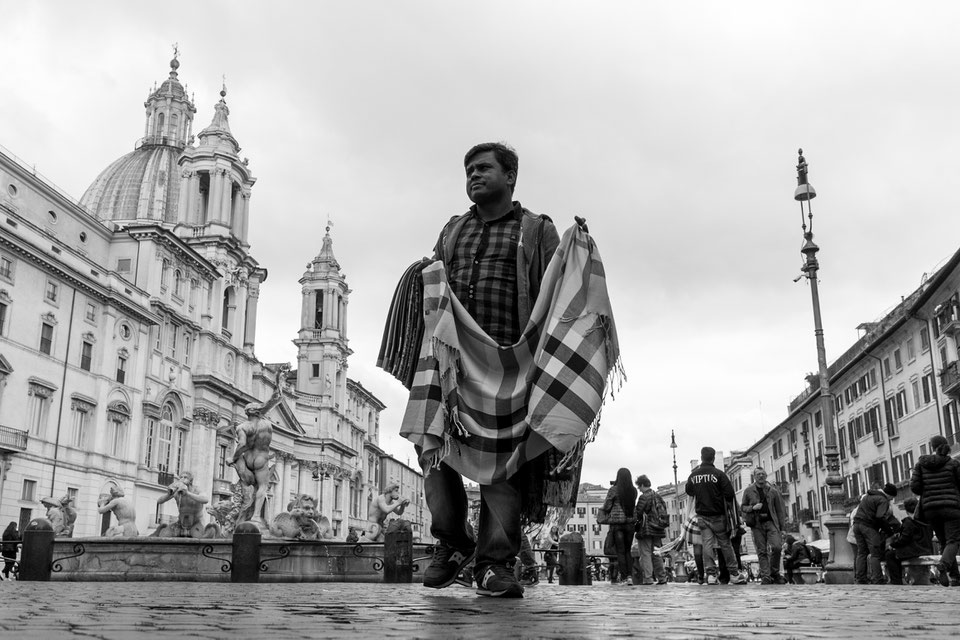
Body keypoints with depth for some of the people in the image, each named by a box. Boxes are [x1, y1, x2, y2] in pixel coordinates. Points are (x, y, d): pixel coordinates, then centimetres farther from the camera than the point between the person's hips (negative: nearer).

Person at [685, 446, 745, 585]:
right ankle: (735, 574, 11)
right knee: (725, 544, 6)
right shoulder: (718, 474, -12)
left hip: (702, 515, 2)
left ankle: (710, 574, -5)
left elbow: (688, 490, 15)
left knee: (707, 543, 3)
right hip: (718, 516, -2)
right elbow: (730, 494, -13)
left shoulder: (693, 475, 0)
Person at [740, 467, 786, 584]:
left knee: (776, 547, -14)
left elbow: (779, 509, 11)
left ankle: (775, 573, 4)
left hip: (770, 522, 0)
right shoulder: (748, 491, 8)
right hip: (756, 523, 0)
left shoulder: (773, 491, 9)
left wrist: (781, 526, 6)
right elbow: (742, 507, 12)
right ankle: (765, 576, -1)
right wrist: (752, 508, -9)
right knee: (761, 551, -3)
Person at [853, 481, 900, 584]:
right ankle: (877, 580, -7)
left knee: (861, 553, 10)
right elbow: (880, 517, -20)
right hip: (868, 527, -8)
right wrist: (889, 530, -12)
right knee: (875, 554, -3)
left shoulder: (867, 496, 20)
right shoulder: (883, 500, -7)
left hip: (857, 524, 8)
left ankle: (860, 579, 9)